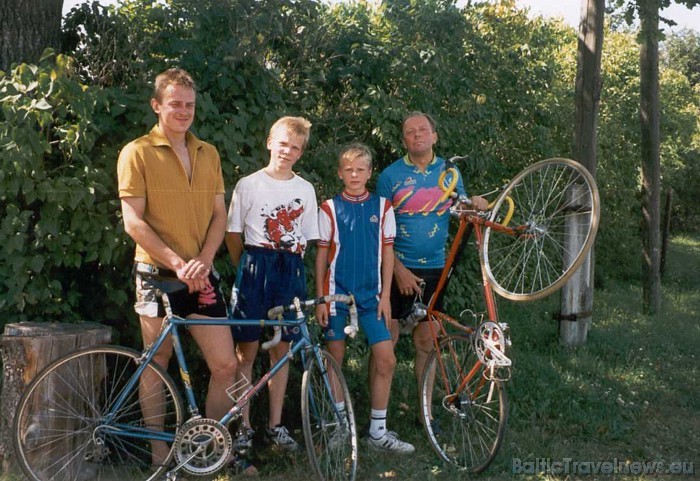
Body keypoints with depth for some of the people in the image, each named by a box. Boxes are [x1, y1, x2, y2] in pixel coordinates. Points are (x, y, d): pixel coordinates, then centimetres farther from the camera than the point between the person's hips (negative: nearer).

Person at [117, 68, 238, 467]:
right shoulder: (138, 153, -3)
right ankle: (160, 454, 19)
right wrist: (176, 262, -17)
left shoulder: (209, 154, 11)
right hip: (157, 274, -4)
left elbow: (219, 214, 9)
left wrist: (203, 260, -8)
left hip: (201, 276, 4)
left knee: (226, 365, 1)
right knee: (156, 366, 6)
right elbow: (133, 221, -9)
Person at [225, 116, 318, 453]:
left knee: (281, 350, 9)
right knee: (246, 351, 0)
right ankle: (244, 425, 11)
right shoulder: (248, 185, 0)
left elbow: (308, 238, 13)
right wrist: (246, 270, 4)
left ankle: (275, 425, 18)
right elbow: (233, 234, 4)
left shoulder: (305, 190, 9)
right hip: (254, 268, -3)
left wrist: (292, 269, 5)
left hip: (290, 272, 3)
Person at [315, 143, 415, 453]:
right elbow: (322, 255, 2)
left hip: (370, 295, 2)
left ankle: (378, 432, 7)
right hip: (337, 293, -1)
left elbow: (387, 253, 6)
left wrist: (385, 296, 0)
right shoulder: (330, 208, 0)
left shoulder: (382, 207, 4)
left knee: (386, 359, -4)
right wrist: (320, 299, -3)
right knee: (335, 359, 5)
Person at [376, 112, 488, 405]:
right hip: (397, 269, -2)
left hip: (434, 270, 3)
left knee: (426, 345, 9)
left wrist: (475, 205, -12)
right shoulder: (390, 175, -2)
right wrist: (399, 270, -12)